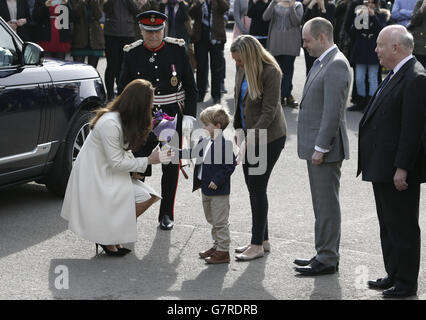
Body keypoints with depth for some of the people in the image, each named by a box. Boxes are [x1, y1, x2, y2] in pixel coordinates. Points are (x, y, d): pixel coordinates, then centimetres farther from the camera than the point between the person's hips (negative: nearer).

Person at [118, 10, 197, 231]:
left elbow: (190, 86, 2)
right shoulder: (132, 54, -3)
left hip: (172, 117, 1)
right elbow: (123, 89, 4)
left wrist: (189, 115, -6)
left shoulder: (177, 50, -3)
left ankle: (166, 214, 21)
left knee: (171, 167, 8)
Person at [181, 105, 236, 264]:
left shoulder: (225, 144, -19)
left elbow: (229, 166, -19)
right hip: (206, 189, 9)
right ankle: (217, 245, 33)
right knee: (212, 220, 20)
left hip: (219, 191, -9)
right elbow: (191, 155, 19)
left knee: (220, 221, 0)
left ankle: (223, 251, 8)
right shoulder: (204, 142, 7)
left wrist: (217, 181, -21)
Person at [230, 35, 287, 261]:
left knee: (257, 188, -5)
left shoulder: (270, 72, -19)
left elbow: (268, 111, -21)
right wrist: (238, 129, 12)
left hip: (269, 137, -8)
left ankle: (258, 245, 4)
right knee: (253, 188, 12)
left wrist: (250, 139, -24)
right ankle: (263, 239, 23)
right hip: (250, 134, 8)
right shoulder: (242, 69, 4)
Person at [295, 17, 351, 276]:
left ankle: (328, 260, 5)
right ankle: (324, 254, 25)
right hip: (317, 146, 10)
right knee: (322, 204, 16)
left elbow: (333, 111, -22)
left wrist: (320, 148, -21)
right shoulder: (323, 62, 15)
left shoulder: (336, 65, -17)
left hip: (326, 148, -10)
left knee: (327, 204, -3)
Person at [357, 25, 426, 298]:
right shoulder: (396, 75, 13)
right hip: (383, 168, 10)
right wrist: (368, 162, 18)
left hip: (398, 171, -10)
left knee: (403, 228, 0)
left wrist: (402, 168, -23)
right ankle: (394, 275, 30)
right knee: (388, 226, 18)